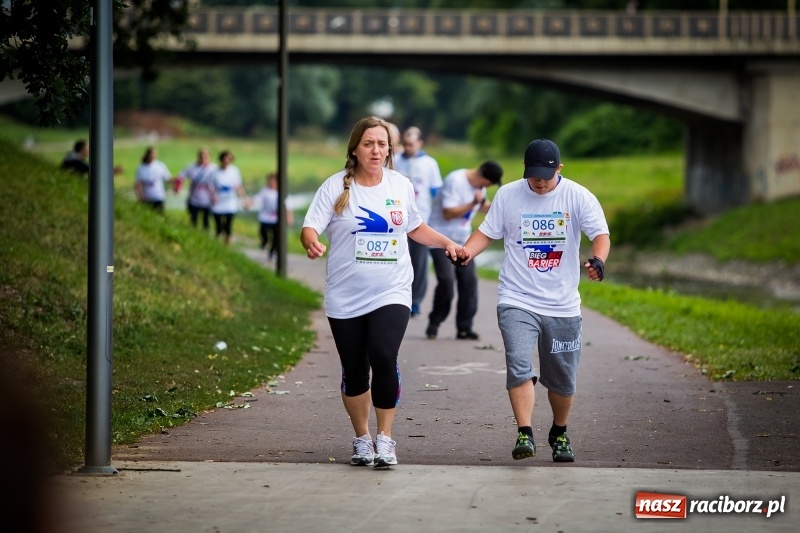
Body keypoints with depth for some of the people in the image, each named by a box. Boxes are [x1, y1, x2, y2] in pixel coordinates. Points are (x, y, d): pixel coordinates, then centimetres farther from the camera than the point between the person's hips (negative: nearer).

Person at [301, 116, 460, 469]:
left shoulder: (401, 185, 6)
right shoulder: (336, 187, -3)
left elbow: (415, 227, 21)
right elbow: (310, 228, -10)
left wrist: (446, 242, 8)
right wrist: (311, 243, -32)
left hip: (391, 293, 0)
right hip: (345, 298, 0)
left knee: (384, 359, -19)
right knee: (354, 371, 7)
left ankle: (385, 439, -8)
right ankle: (361, 439, 26)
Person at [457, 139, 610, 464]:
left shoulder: (578, 197, -3)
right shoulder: (507, 195, 2)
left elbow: (600, 234, -12)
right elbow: (487, 232, 8)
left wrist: (598, 259, -34)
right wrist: (467, 251, -13)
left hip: (562, 306, 0)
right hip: (517, 301, 0)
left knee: (562, 379, 10)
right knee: (519, 365, -20)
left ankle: (559, 434, 33)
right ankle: (524, 435, -19)